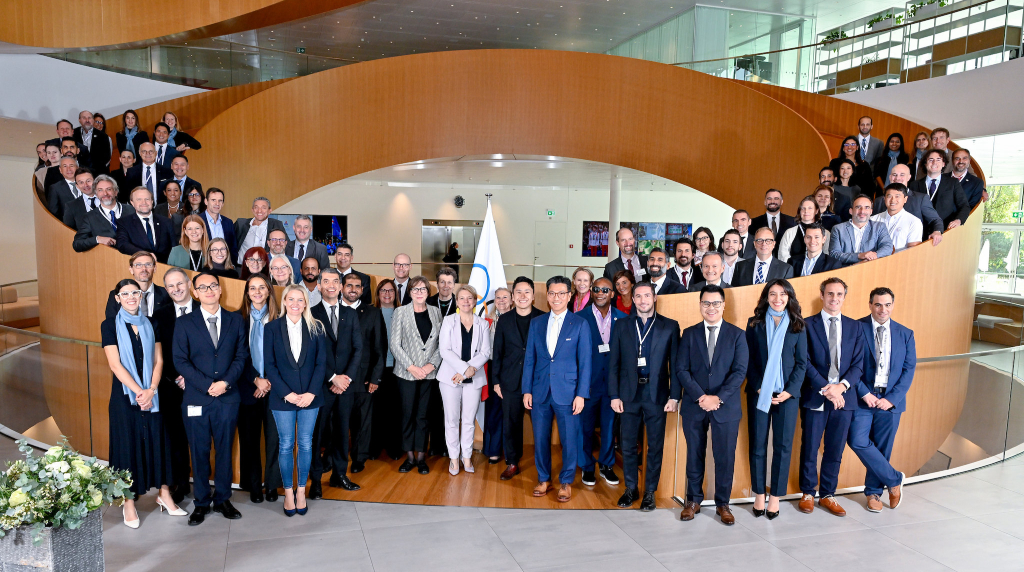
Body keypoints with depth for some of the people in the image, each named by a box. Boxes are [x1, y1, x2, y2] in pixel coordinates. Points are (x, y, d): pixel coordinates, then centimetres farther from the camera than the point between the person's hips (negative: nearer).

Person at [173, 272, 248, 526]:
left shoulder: (236, 320, 7)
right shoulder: (184, 323, 2)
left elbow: (241, 356, 3)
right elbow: (180, 361, -3)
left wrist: (225, 382, -12)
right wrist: (207, 385, -13)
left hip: (228, 398, 1)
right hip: (196, 398, -1)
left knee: (225, 450, 9)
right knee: (199, 452, 7)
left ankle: (222, 499, 23)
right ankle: (202, 502, 21)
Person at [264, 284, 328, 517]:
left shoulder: (316, 328, 2)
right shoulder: (272, 328, 0)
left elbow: (321, 362, 0)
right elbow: (269, 365, -3)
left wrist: (311, 393, -11)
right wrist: (287, 393, -11)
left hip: (310, 396, 1)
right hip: (283, 397, -1)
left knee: (305, 444, 7)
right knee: (286, 445, 7)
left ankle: (301, 490, 21)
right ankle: (288, 492, 20)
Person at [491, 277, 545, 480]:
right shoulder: (504, 321, 6)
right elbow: (497, 353, 8)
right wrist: (495, 381, 5)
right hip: (511, 382, 2)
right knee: (511, 423, 8)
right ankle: (512, 463, 23)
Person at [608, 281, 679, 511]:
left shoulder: (670, 326, 2)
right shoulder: (621, 326, 6)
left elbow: (675, 364, 0)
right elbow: (614, 363, 5)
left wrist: (674, 396, -6)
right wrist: (614, 395, -1)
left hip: (657, 394, -1)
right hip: (629, 393, 1)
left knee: (655, 445, 6)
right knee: (628, 444, 7)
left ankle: (650, 491, 20)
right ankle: (631, 488, 23)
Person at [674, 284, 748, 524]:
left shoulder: (737, 335, 2)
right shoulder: (689, 334, 5)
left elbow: (740, 371, -6)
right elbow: (681, 369, -2)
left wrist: (718, 398, -16)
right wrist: (701, 396, -14)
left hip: (726, 407, -1)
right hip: (694, 406, 1)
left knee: (725, 457, 5)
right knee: (694, 455, 10)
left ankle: (722, 504, 21)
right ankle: (693, 500, 25)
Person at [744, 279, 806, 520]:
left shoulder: (797, 325, 6)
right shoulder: (755, 324, 5)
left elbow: (802, 362, 4)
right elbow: (749, 360, 2)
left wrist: (789, 391, -7)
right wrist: (759, 389, -8)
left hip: (787, 394, 0)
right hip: (759, 393, 0)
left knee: (783, 446, 2)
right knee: (757, 445, 3)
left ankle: (775, 497, 12)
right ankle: (759, 495, 14)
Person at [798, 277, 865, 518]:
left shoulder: (854, 327, 10)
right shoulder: (807, 325, 0)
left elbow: (858, 364, 4)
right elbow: (805, 362, -6)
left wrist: (841, 386, -13)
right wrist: (825, 388, -15)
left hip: (843, 397, 3)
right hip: (814, 398, -3)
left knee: (835, 451, 10)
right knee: (809, 449, 6)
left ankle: (828, 495, 23)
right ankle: (808, 493, 21)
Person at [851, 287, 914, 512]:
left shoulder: (905, 334, 7)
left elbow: (909, 369, 4)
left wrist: (891, 398, -7)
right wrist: (864, 393, -13)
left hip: (890, 400, 2)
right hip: (863, 398, -2)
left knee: (882, 448, 7)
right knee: (858, 441, -14)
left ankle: (873, 491, 25)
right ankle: (894, 479, 7)